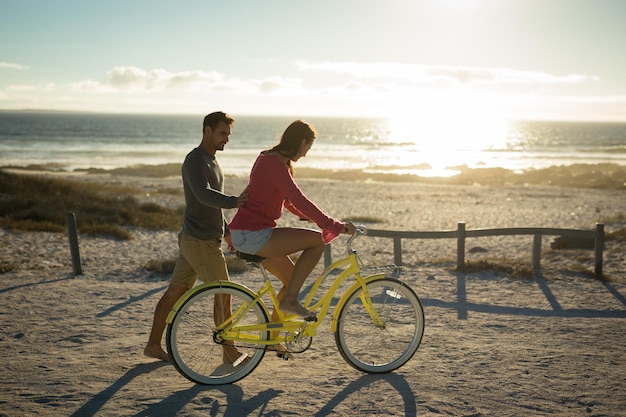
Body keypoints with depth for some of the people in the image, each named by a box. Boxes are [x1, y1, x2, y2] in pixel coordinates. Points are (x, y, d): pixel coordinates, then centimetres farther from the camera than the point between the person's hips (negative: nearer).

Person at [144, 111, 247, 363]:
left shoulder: (211, 160, 17)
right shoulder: (195, 161, -15)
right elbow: (204, 195, -33)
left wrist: (227, 231, 25)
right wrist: (233, 201, -47)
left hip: (193, 239, 10)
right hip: (201, 241, -10)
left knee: (175, 291, 13)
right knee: (223, 293, -4)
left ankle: (153, 345, 22)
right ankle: (229, 352, 6)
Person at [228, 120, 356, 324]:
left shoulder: (268, 158, 16)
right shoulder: (275, 164, -16)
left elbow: (287, 200, 28)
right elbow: (299, 201, -24)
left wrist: (313, 217, 29)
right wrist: (336, 226, -21)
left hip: (246, 234, 10)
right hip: (253, 236, -10)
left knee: (292, 279, 15)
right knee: (318, 239, -11)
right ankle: (290, 299, -6)